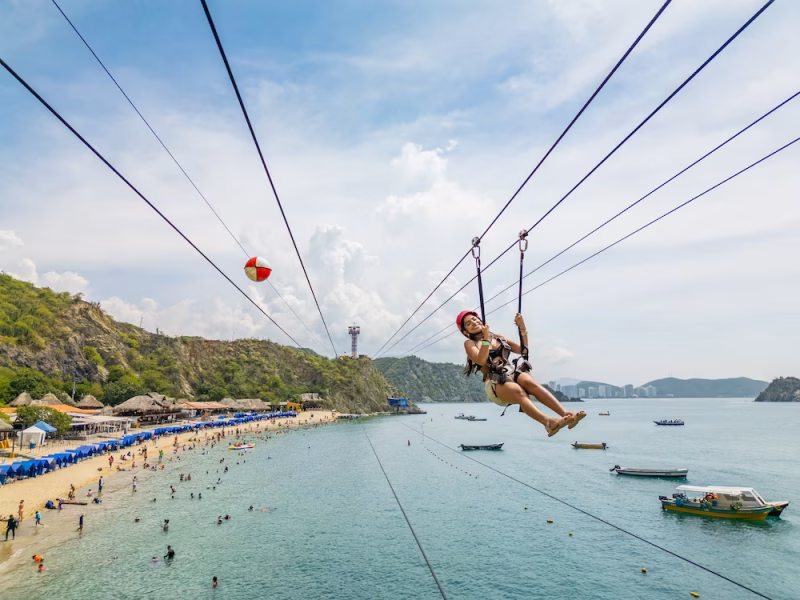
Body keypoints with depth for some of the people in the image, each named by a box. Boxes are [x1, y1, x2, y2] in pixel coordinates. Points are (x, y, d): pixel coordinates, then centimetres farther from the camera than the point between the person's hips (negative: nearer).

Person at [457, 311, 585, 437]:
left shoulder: (498, 337, 23)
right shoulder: (470, 343, 10)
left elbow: (523, 350, 23)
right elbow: (481, 360, -11)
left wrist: (522, 329, 12)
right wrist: (486, 338, -14)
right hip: (495, 383, -4)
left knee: (529, 382, -32)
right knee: (518, 391, -37)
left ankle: (566, 414, -48)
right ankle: (548, 422, -62)